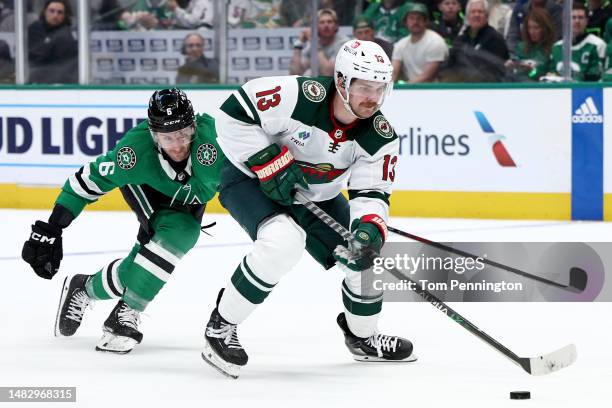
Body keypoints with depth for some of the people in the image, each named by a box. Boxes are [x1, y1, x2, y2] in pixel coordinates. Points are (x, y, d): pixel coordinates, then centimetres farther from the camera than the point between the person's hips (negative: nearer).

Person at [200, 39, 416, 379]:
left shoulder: (381, 137, -14)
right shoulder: (300, 96, -31)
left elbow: (371, 194, -14)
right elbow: (233, 115, -27)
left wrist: (370, 230, -35)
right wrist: (270, 164, -29)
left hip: (315, 197, 6)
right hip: (252, 180, -6)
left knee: (367, 256, 0)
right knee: (284, 240, -34)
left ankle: (362, 337, 30)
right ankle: (221, 326, -18)